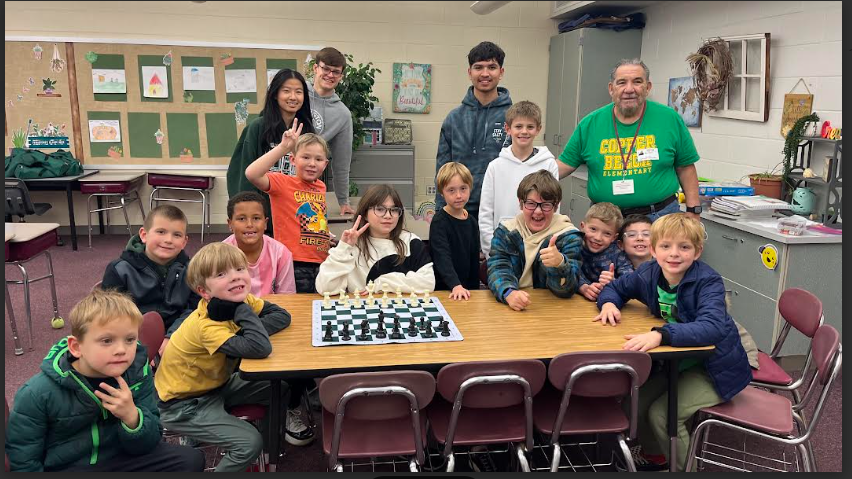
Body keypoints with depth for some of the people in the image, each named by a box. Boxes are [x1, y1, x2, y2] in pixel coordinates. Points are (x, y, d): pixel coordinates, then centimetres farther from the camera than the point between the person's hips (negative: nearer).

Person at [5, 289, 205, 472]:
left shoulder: (137, 373, -10)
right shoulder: (38, 394, -16)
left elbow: (147, 445, -6)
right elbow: (23, 462, -6)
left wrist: (132, 416, -26)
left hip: (121, 458, 4)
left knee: (191, 459, -6)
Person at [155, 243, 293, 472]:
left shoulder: (236, 300, -10)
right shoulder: (207, 326, -34)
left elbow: (282, 316, -12)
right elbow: (260, 348, -47)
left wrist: (245, 331, -26)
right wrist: (243, 310, -34)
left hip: (215, 384, 8)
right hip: (182, 404, -8)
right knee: (250, 443, -20)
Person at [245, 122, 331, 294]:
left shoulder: (321, 186, 10)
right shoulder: (282, 183, -7)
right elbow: (252, 174, -26)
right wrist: (283, 147, -26)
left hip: (321, 264, 6)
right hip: (294, 265, -6)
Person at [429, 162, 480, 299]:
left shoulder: (471, 222, 5)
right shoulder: (439, 222, -14)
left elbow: (474, 259, 12)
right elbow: (442, 257, -25)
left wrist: (475, 287, 9)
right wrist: (455, 286, -36)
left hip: (467, 289, 6)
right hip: (443, 290, -5)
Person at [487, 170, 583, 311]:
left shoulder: (569, 236, -2)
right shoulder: (505, 231, 4)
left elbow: (566, 290, -10)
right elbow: (498, 269, -9)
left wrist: (560, 264, -31)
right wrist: (509, 293, -30)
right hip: (510, 308, 2)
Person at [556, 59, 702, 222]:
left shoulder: (670, 119, -3)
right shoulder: (590, 123, -1)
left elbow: (685, 167, 3)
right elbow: (565, 164, 3)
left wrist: (693, 211, 0)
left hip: (659, 215, -1)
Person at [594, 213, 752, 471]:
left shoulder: (708, 282, -26)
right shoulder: (648, 274, -10)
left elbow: (711, 328, -42)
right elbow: (615, 287, 8)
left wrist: (660, 335, -54)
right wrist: (609, 303, -15)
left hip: (714, 368, -6)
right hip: (678, 360, 6)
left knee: (661, 413, -18)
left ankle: (687, 466, 8)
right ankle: (653, 454, 24)